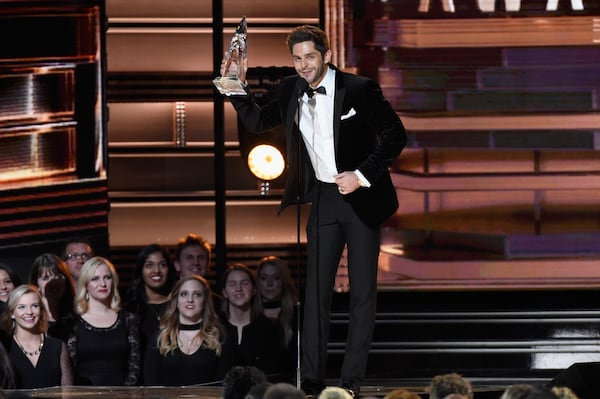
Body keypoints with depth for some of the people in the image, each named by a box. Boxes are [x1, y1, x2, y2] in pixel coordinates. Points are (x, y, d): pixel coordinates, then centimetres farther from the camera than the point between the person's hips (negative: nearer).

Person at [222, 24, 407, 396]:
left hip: (361, 198, -4)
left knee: (363, 292, 1)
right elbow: (256, 122, 15)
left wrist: (363, 175, -16)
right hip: (323, 199, 4)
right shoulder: (291, 91, 2)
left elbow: (395, 134, -9)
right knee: (316, 291, 1)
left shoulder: (359, 89, -12)